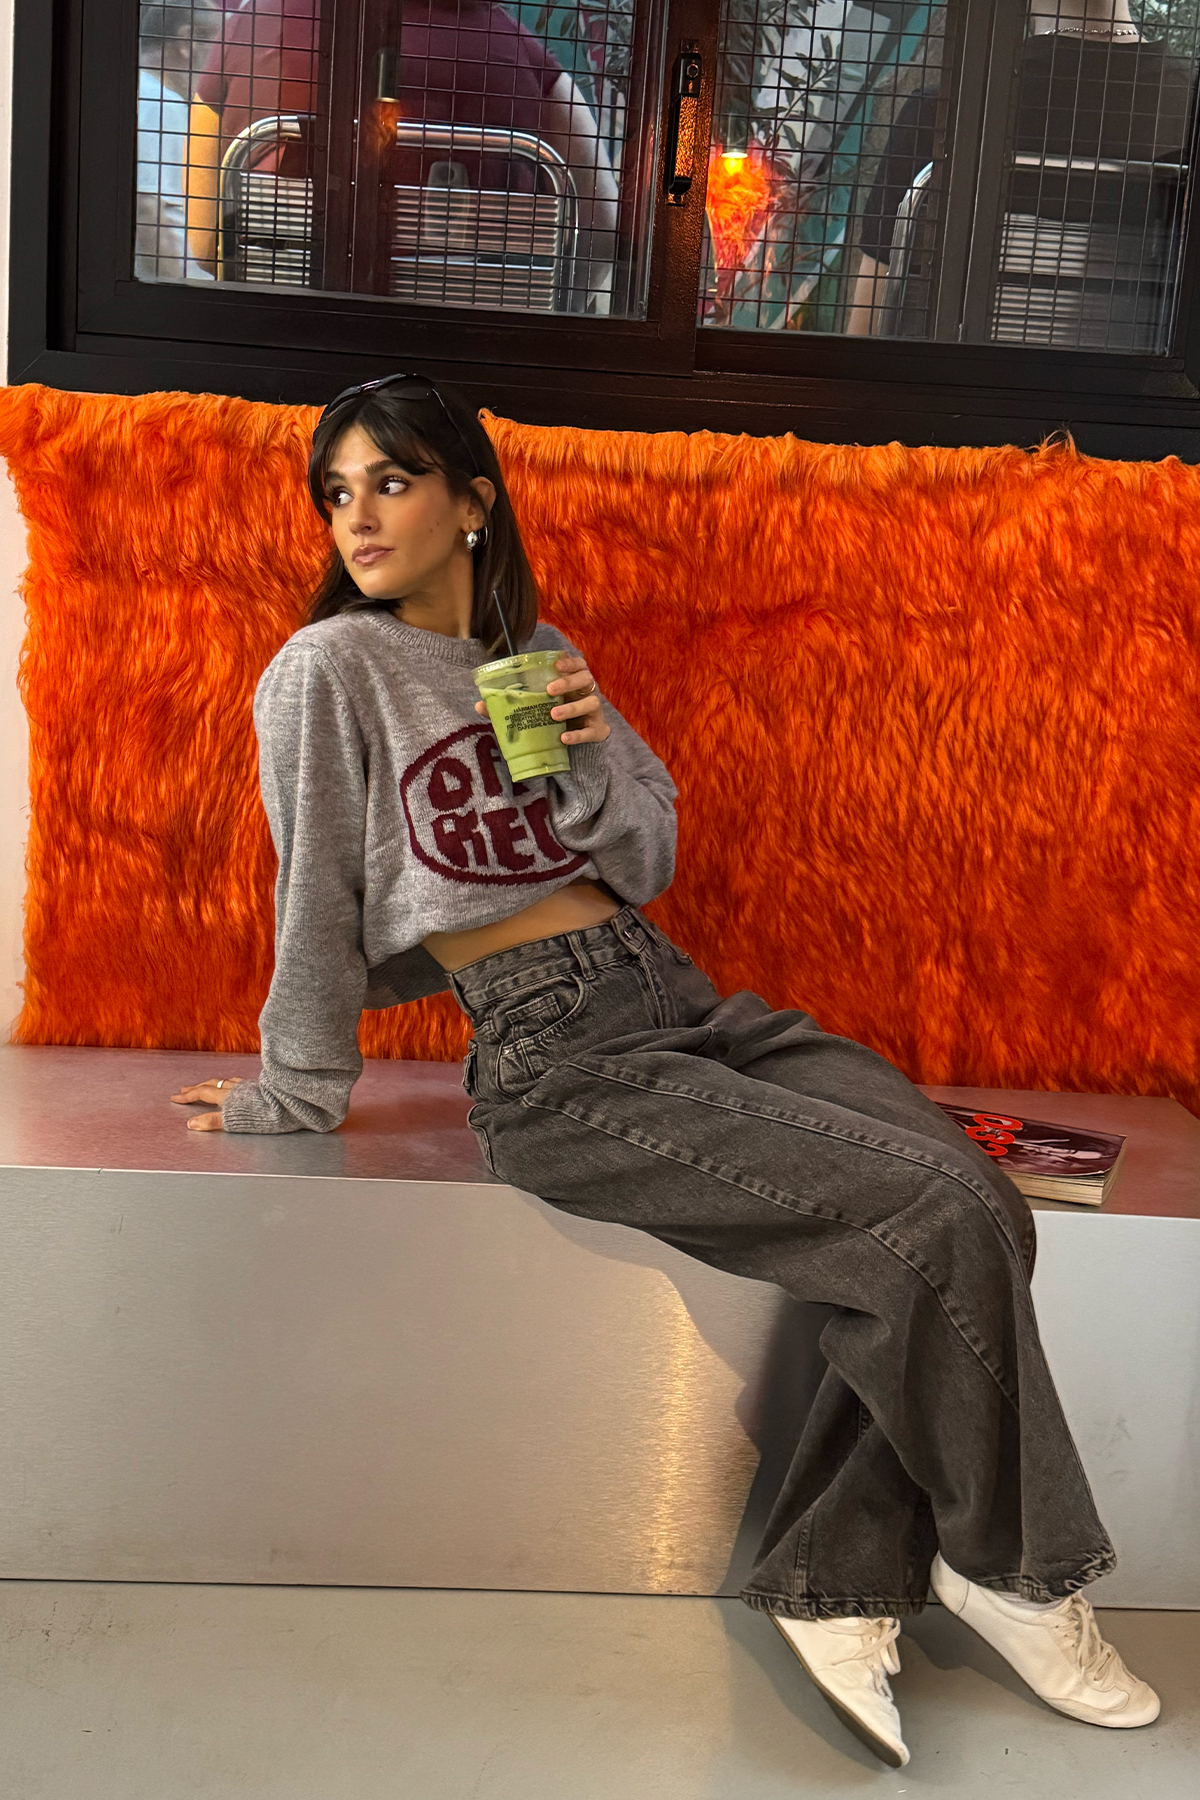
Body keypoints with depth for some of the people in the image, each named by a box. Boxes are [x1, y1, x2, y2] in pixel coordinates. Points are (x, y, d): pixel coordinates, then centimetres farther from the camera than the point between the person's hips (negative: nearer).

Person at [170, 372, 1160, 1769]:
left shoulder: (540, 650, 15)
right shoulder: (331, 670, -1)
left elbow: (647, 863, 14)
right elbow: (317, 904, 1)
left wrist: (596, 760, -5)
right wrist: (297, 1097, 7)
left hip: (685, 1002, 7)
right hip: (557, 1061, -7)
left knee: (982, 1206, -12)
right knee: (937, 1217, -18)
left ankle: (842, 1582, 0)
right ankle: (1011, 1567, 7)